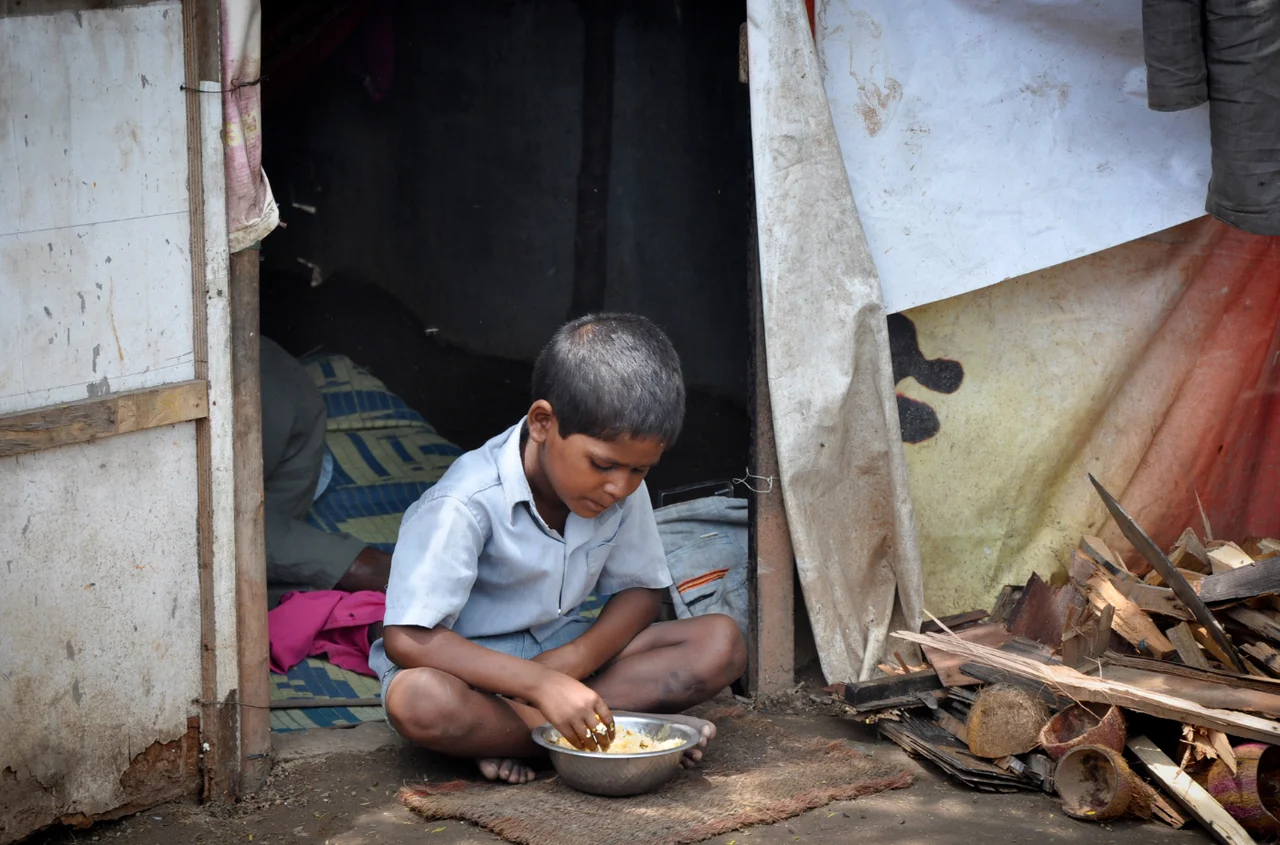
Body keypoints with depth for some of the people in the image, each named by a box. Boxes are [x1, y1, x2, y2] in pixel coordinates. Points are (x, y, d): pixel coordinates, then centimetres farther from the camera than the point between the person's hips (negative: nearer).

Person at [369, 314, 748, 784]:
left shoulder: (623, 487, -8)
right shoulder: (468, 504, -26)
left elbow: (642, 589, 3)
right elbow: (407, 639, -29)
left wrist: (578, 658, -19)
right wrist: (541, 684, -38)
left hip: (558, 652, 6)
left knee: (722, 644, -13)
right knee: (416, 702, -41)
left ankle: (517, 728, -22)